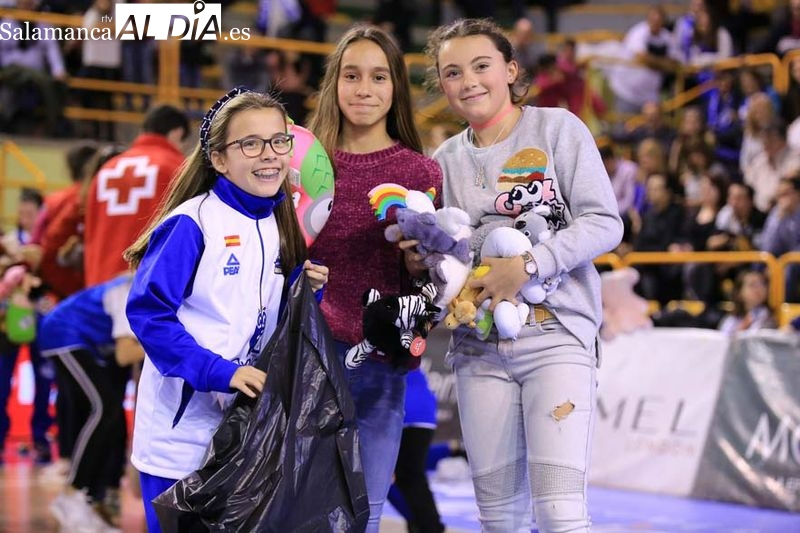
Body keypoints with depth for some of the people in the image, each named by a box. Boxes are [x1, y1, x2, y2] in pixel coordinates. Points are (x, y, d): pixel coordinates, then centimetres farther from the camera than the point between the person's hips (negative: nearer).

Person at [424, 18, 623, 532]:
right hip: (479, 346, 4)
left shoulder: (558, 128, 0)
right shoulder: (446, 159, 13)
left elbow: (605, 223, -7)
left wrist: (527, 265, -18)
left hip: (556, 333, -4)